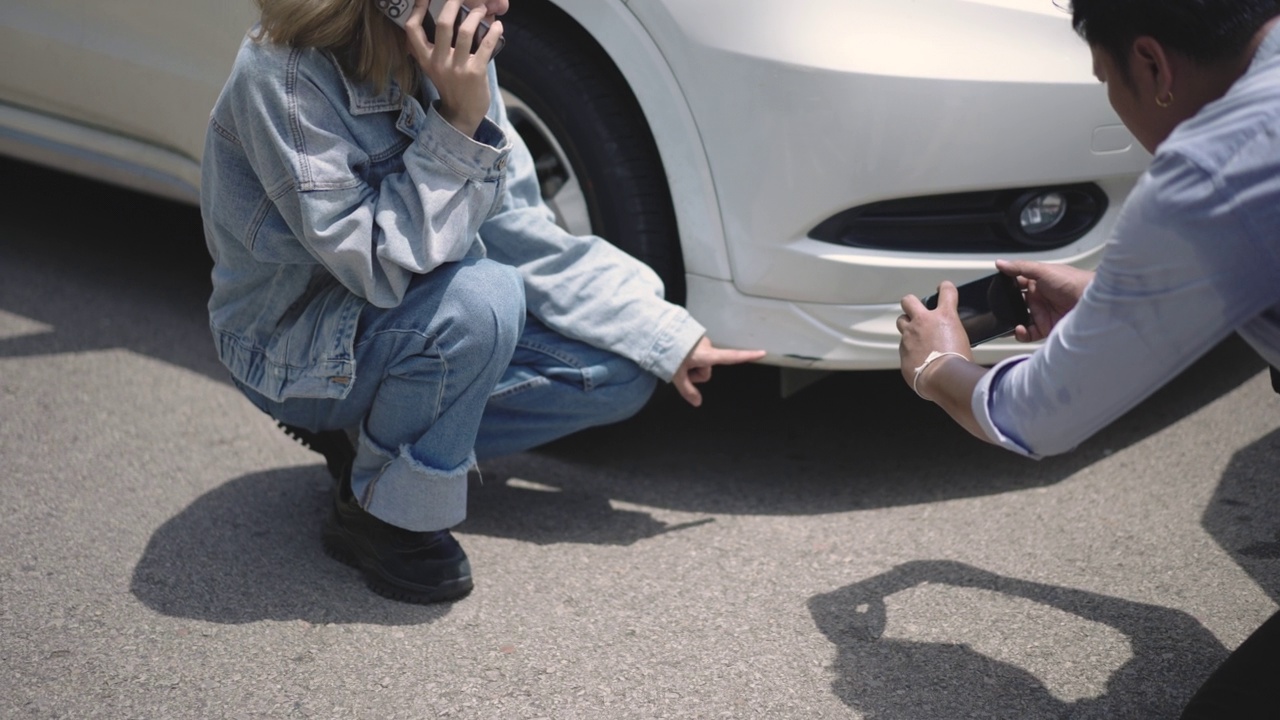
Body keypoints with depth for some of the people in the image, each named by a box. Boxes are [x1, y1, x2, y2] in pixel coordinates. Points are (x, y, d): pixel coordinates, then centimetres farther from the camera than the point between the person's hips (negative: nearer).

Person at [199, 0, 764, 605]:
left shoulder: (460, 58, -9)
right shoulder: (281, 79, -29)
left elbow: (518, 233, -3)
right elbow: (380, 264, -32)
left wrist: (667, 336, -5)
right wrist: (457, 127, -39)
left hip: (406, 309, 7)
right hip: (291, 350, -7)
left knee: (623, 373, -2)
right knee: (478, 299, -35)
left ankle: (374, 431, 7)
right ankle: (378, 511, -11)